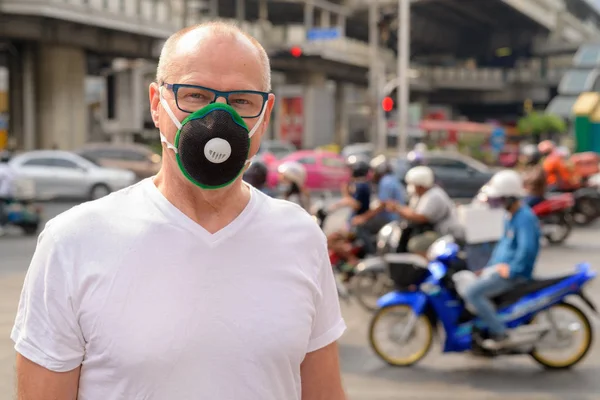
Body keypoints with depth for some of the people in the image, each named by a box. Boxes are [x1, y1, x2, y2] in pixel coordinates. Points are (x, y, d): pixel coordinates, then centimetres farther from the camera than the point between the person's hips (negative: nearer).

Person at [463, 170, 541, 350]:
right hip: (500, 267, 11)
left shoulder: (525, 217, -19)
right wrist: (489, 267, 16)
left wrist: (510, 271, -23)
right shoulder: (512, 216, 14)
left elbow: (527, 249, -30)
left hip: (515, 273, -11)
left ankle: (500, 334, -17)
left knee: (472, 292, -24)